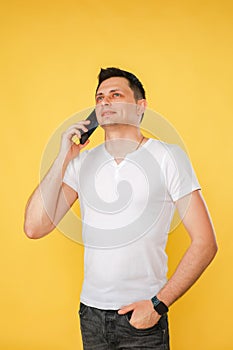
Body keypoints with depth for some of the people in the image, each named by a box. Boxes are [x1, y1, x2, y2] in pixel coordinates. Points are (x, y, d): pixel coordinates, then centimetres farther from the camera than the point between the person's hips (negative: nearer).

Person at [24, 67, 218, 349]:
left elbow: (205, 243, -10)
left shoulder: (168, 156, -8)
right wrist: (63, 160, -12)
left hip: (142, 316, -3)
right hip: (91, 311, 4)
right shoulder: (82, 162, 2)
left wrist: (159, 304, -14)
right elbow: (34, 228, -7)